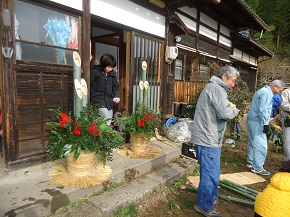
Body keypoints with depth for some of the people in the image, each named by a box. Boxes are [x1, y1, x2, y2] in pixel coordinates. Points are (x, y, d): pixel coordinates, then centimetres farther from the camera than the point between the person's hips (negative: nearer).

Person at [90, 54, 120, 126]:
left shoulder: (112, 74, 9)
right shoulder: (94, 72, -7)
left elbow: (115, 86, 12)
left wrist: (117, 96, -4)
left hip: (109, 103, 6)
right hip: (99, 102, -6)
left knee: (109, 123, 8)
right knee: (107, 123, -14)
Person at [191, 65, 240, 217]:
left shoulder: (213, 88, 19)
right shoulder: (216, 88, -16)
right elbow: (226, 113, -26)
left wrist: (230, 109, 6)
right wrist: (234, 110, -5)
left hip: (209, 137, 11)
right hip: (208, 139, -11)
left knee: (210, 172, 22)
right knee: (211, 174, 1)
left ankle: (210, 198, 40)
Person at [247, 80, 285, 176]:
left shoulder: (261, 91, 19)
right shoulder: (267, 93, -13)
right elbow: (263, 109, -21)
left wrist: (267, 120, 24)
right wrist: (265, 124, -19)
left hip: (251, 120, 11)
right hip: (257, 122, -11)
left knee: (252, 143, 17)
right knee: (260, 145, -6)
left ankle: (251, 162, 28)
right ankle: (257, 168, 0)